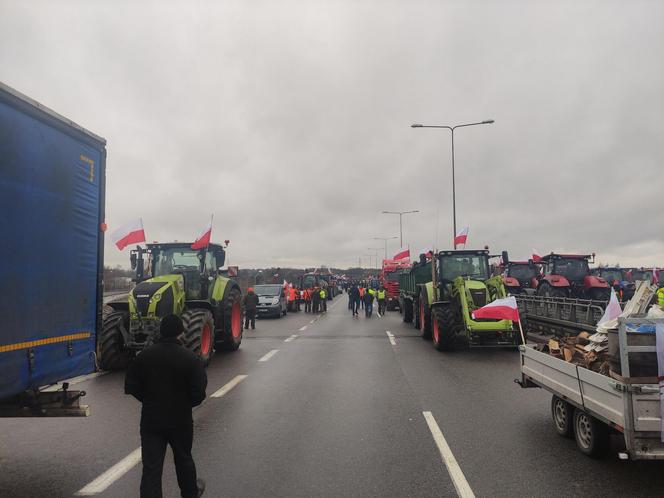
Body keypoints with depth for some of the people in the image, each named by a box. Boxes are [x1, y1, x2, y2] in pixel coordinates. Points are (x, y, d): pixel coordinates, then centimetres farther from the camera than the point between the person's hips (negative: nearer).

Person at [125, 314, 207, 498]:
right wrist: (186, 404, 4)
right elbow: (199, 393, -16)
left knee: (151, 467, 4)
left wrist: (149, 400, 12)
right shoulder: (191, 358, -15)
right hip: (180, 420, -1)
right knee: (183, 458, 21)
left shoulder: (144, 355, -5)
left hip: (150, 419, 1)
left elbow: (130, 386, -1)